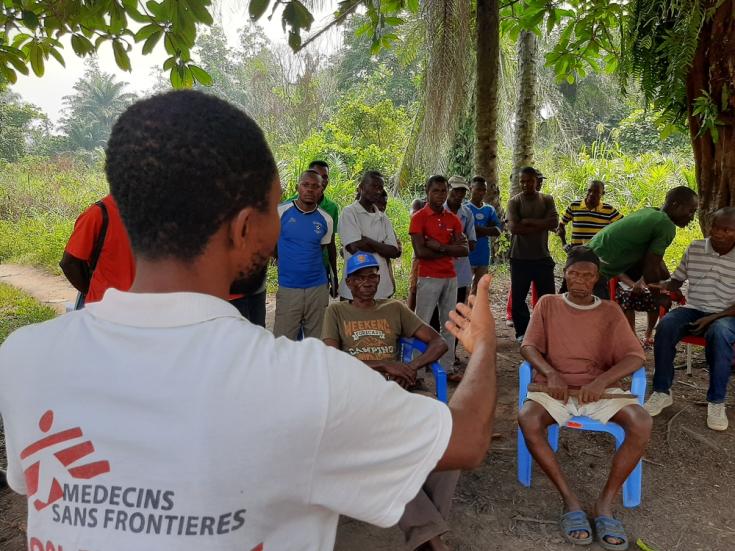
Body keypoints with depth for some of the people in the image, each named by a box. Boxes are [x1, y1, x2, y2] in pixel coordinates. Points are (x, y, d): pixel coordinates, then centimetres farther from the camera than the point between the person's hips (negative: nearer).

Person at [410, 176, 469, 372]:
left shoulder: (453, 219, 10)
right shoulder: (419, 218, -5)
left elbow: (464, 250, 2)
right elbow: (420, 251, -15)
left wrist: (440, 247, -12)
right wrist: (450, 249, -7)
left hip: (451, 277, 6)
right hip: (428, 278, -5)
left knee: (448, 324, 10)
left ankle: (447, 368, 19)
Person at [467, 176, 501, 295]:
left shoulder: (490, 209, 11)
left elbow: (498, 230, 0)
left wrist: (477, 229, -11)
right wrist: (487, 229, -13)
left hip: (484, 256, 5)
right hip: (468, 255, -5)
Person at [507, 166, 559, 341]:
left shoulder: (547, 200, 4)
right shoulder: (514, 202, -3)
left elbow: (554, 223, -11)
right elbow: (514, 228, -17)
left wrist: (528, 221, -15)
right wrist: (541, 225, -14)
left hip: (542, 257, 2)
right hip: (520, 258, -1)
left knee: (547, 297, 8)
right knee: (518, 297, 5)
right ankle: (522, 332, 19)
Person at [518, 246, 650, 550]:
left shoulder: (610, 311, 9)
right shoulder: (548, 304, 9)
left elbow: (636, 356, -1)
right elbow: (528, 346, 1)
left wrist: (603, 380, -20)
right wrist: (550, 373, -20)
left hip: (601, 389, 1)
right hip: (557, 387, -1)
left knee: (642, 423, -28)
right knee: (527, 418, -33)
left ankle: (605, 502, -16)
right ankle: (570, 499, -19)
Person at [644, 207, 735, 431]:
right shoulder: (694, 248, 4)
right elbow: (676, 281, 12)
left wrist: (713, 318, -20)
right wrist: (658, 286, -9)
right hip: (693, 310, 3)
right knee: (666, 324, -31)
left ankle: (716, 401, -23)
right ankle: (662, 392, -20)